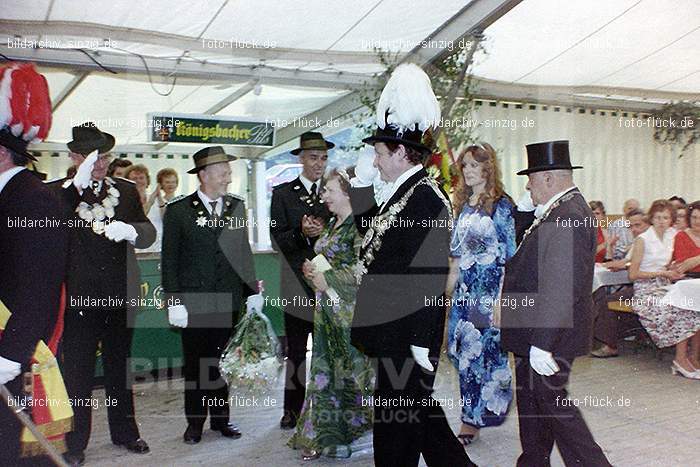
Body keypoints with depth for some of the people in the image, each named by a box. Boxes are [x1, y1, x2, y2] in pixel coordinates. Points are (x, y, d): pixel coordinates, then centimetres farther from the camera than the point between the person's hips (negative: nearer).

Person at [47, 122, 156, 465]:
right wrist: (78, 184, -32)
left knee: (120, 368, 17)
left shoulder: (126, 191, 7)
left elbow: (149, 233, 5)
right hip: (78, 298, -3)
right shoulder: (58, 192, -4)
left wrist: (130, 230, -18)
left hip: (120, 297, 4)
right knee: (77, 373, 7)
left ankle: (124, 432, 33)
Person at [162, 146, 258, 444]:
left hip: (229, 301, 3)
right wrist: (173, 301, -8)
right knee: (195, 364, 7)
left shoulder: (237, 206, 8)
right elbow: (169, 258, -2)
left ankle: (221, 418, 26)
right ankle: (195, 422, 22)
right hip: (194, 303, -3)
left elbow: (244, 252, 11)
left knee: (223, 362, 11)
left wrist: (252, 292, 6)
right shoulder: (178, 210, -2)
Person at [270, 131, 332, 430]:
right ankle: (293, 409, 16)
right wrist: (302, 233, -20)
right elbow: (277, 240, -2)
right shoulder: (283, 193, 4)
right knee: (295, 349, 5)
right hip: (297, 283, -1)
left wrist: (324, 231, -12)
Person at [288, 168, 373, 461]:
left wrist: (327, 279, -15)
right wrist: (311, 269, 4)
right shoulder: (332, 225, 15)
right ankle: (323, 434, 19)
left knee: (351, 368, 3)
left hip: (350, 310, -8)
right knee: (324, 370, 10)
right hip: (326, 308, 8)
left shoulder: (359, 224, -11)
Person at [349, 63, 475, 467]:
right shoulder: (403, 192, 12)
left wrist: (421, 340, -21)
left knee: (399, 412, 4)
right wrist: (362, 185, 16)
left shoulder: (427, 196, -17)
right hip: (393, 327, 9)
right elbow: (373, 231, 25)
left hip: (408, 331, -9)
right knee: (417, 405, 19)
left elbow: (432, 274, -21)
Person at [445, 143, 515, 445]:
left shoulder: (501, 205, -8)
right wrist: (448, 290, 11)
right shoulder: (464, 205, 11)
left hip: (490, 290, -6)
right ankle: (473, 414, 25)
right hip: (464, 290, 7)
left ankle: (473, 420, 14)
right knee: (463, 350, 9)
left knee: (484, 351, 1)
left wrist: (502, 299, -16)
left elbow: (510, 257, -11)